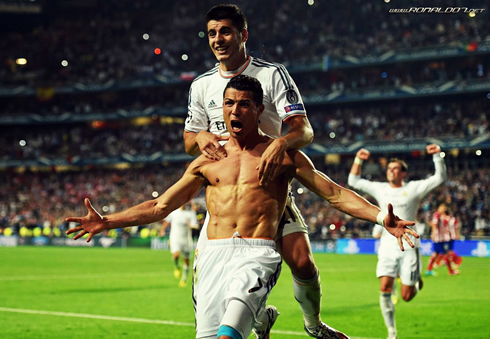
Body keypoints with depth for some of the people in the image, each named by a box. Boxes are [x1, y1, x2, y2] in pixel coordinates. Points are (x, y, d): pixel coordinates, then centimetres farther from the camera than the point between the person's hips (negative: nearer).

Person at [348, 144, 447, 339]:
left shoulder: (414, 188, -1)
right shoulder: (379, 189, 9)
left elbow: (440, 178, -5)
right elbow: (354, 181, 15)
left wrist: (437, 156, -15)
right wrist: (358, 160, 6)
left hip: (409, 248, -3)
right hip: (387, 248, 3)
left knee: (406, 296, -3)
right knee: (385, 288, -15)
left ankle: (416, 282, 35)